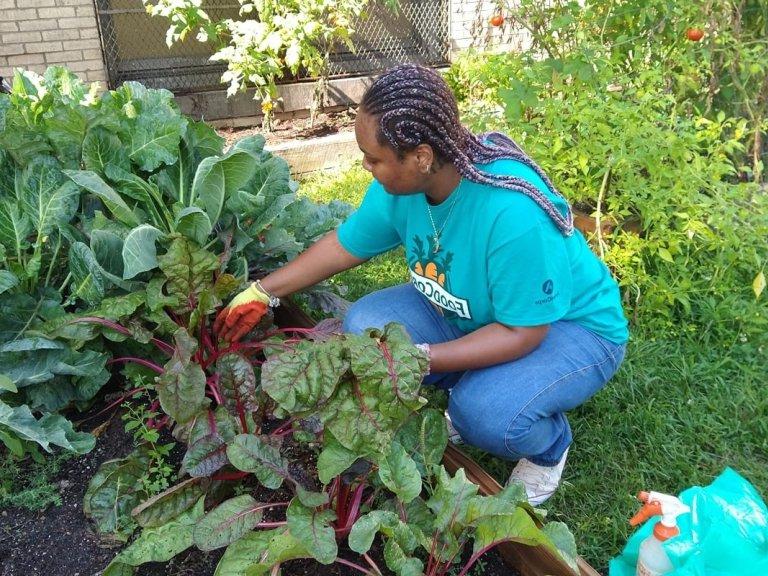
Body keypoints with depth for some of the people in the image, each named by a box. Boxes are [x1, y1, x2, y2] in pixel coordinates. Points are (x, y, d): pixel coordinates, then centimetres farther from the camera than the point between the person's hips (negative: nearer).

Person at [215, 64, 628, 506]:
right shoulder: (403, 181, -17)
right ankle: (470, 391, 10)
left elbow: (523, 333, -30)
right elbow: (344, 245, -2)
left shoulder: (515, 214, -38)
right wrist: (261, 294, 0)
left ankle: (551, 447, 4)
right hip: (472, 312, 7)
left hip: (568, 325, -6)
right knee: (364, 323, -12)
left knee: (487, 412, -34)